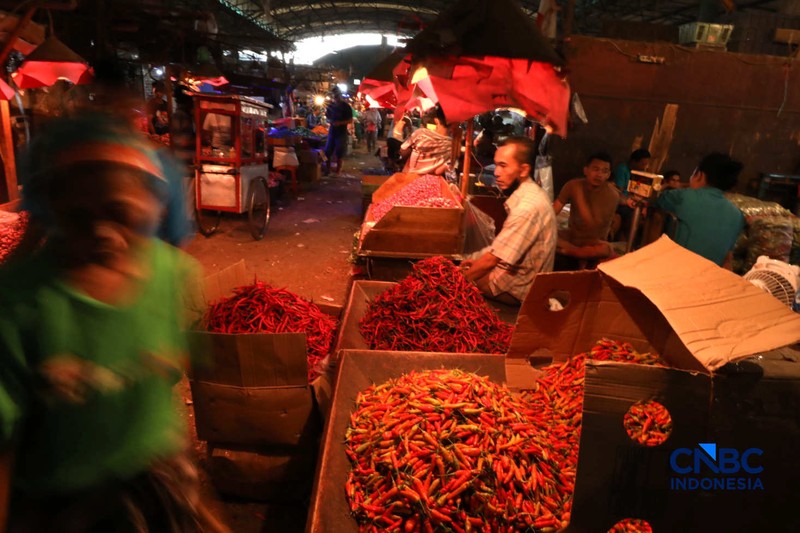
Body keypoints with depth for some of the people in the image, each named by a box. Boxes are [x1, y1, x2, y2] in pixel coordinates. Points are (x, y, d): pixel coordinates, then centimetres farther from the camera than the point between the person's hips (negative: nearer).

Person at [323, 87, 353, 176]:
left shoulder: (346, 106, -4)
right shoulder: (330, 105, 8)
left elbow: (350, 120, -6)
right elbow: (327, 117, 17)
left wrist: (340, 123, -21)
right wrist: (329, 121, -7)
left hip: (342, 132, -4)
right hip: (332, 131, 4)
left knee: (339, 153, 0)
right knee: (327, 152, 2)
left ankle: (338, 171, 9)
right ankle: (327, 170, 13)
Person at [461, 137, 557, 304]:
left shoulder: (528, 207, -30)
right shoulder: (529, 194, 0)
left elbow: (493, 259, -26)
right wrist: (478, 258, 6)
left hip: (519, 288, -9)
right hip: (519, 270, 9)